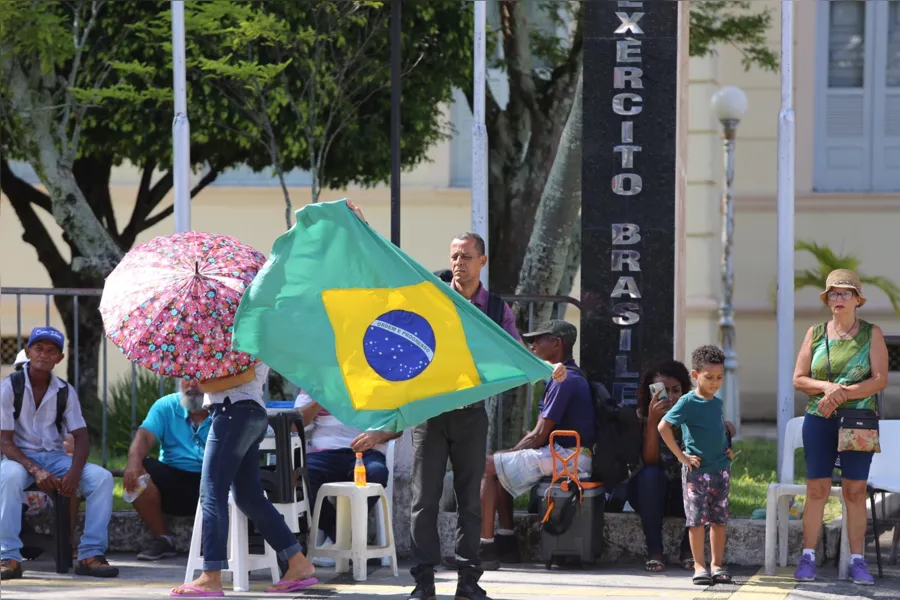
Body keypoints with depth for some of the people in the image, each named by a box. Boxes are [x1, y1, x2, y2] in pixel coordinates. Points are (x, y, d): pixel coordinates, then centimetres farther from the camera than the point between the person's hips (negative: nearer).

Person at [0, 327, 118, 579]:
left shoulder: (65, 391, 4)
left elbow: (81, 437, 1)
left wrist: (74, 472, -21)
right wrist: (35, 471, -27)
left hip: (55, 457, 4)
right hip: (20, 457, -4)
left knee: (102, 477, -22)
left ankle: (91, 554, -21)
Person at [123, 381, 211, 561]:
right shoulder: (166, 406, 6)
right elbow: (145, 436, -8)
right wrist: (134, 461, -31)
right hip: (173, 479, 2)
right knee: (137, 472, -25)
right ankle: (163, 539, -8)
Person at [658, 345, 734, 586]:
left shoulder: (717, 403, 10)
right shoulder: (687, 403, -9)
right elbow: (663, 427, -14)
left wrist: (727, 449, 10)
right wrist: (681, 456, -14)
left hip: (720, 469, 6)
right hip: (696, 469, -6)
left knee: (719, 519, 7)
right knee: (697, 518, -3)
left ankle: (717, 565, 14)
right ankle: (699, 566, 2)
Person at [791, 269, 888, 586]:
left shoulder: (871, 334, 3)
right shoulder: (815, 333, 9)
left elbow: (880, 379, -6)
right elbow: (798, 380, 5)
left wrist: (842, 393, -16)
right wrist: (827, 387, -14)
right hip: (819, 420, 1)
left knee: (855, 490, -2)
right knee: (816, 488, -2)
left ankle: (857, 561, 0)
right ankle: (807, 557, 0)